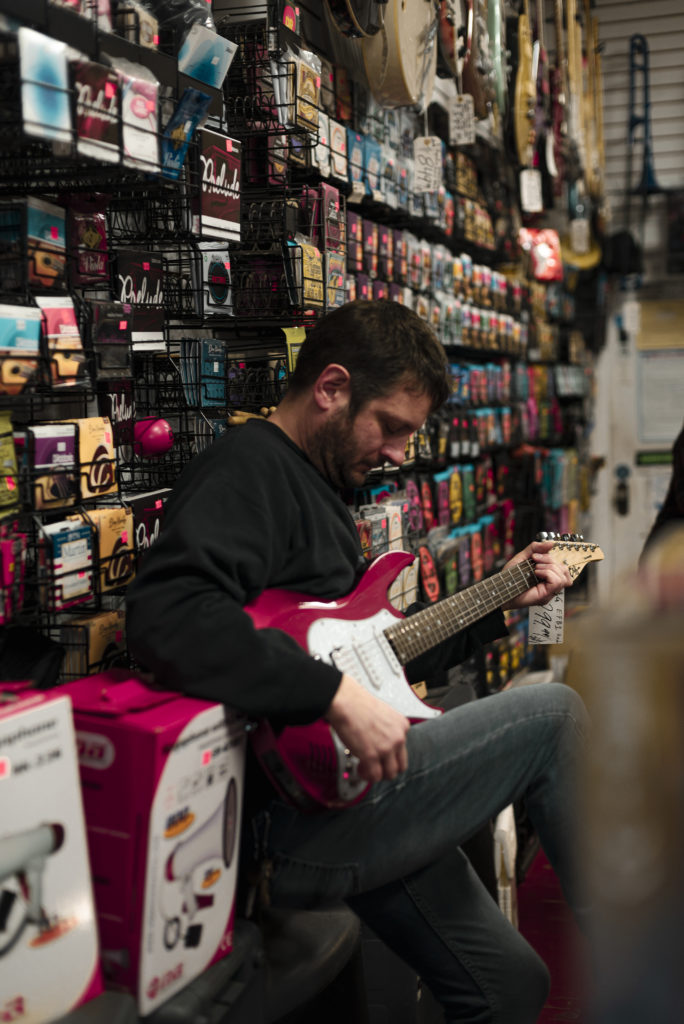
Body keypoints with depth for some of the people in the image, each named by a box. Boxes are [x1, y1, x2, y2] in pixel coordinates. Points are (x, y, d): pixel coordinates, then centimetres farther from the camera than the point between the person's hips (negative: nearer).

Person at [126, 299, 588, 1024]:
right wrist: (338, 697, -32)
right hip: (288, 819, -10)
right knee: (552, 711, -5)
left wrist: (499, 605, 22)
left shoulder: (319, 485, 21)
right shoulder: (249, 467, -12)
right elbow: (164, 618, -32)